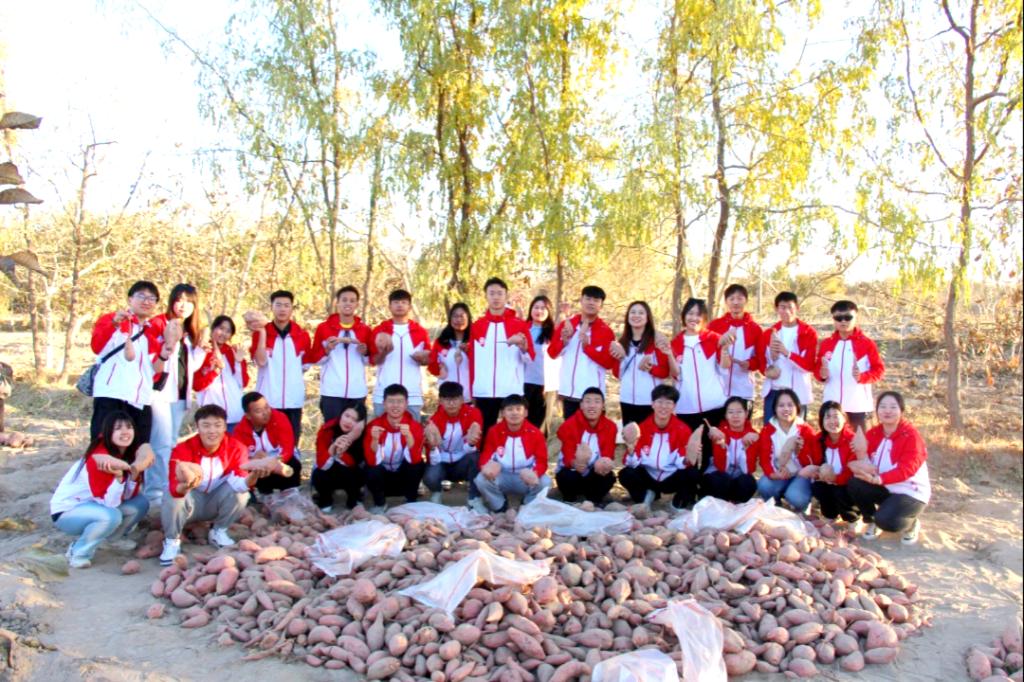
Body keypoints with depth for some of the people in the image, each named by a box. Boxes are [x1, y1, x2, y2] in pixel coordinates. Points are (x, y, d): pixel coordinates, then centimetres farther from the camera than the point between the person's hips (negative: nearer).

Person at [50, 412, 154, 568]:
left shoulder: (130, 453, -6)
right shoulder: (99, 458, -29)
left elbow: (127, 496, -9)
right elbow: (109, 503, -29)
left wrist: (135, 472, -24)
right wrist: (118, 475, -42)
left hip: (92, 505, 7)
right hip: (66, 511, -7)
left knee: (141, 503, -7)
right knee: (111, 516, -33)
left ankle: (114, 538, 16)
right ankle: (78, 552, -9)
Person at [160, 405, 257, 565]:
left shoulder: (236, 448, -18)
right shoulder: (183, 449, -23)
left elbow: (240, 483, -28)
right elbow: (174, 488, -34)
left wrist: (253, 476, -52)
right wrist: (186, 486, -58)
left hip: (217, 502, 2)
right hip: (191, 501, -1)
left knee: (240, 492, -27)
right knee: (172, 496, -32)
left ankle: (219, 532, -2)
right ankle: (172, 541, -6)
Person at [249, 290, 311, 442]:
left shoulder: (302, 335, 5)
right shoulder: (260, 332, 0)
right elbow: (261, 361, -13)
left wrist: (294, 373, 2)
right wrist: (262, 334, -17)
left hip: (294, 399, 2)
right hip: (267, 398, -2)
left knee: (292, 442, 7)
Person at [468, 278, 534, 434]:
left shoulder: (520, 325, 4)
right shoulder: (476, 326, 11)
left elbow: (530, 358, 0)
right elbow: (472, 359, 13)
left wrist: (523, 347, -21)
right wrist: (470, 390, 9)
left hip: (512, 390, -2)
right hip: (483, 391, 2)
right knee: (485, 432, 6)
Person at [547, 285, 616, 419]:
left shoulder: (606, 331, -3)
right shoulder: (566, 324, 6)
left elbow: (610, 362, -9)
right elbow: (552, 353, 8)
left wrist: (587, 346, -18)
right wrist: (564, 341, -11)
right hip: (568, 391, 3)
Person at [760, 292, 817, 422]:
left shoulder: (809, 333, 0)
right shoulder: (768, 333, 9)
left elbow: (810, 365, -8)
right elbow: (761, 361, 9)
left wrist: (787, 353, -22)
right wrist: (767, 370, -14)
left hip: (797, 392, -3)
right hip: (773, 391, 3)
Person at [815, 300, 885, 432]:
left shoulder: (867, 343, -2)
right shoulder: (826, 344, 7)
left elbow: (879, 369, -3)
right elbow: (817, 368, 11)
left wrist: (862, 377, -20)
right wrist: (822, 374, -11)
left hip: (858, 403, -2)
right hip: (832, 403, 3)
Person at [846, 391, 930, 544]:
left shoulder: (911, 435, -17)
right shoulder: (873, 433, -1)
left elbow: (906, 469, -27)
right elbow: (852, 459, -8)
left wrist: (877, 479, -38)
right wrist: (860, 465, -34)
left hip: (911, 492, -5)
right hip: (885, 489, 5)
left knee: (886, 521, -29)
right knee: (854, 484, -21)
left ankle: (912, 524, 9)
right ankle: (872, 521, 5)